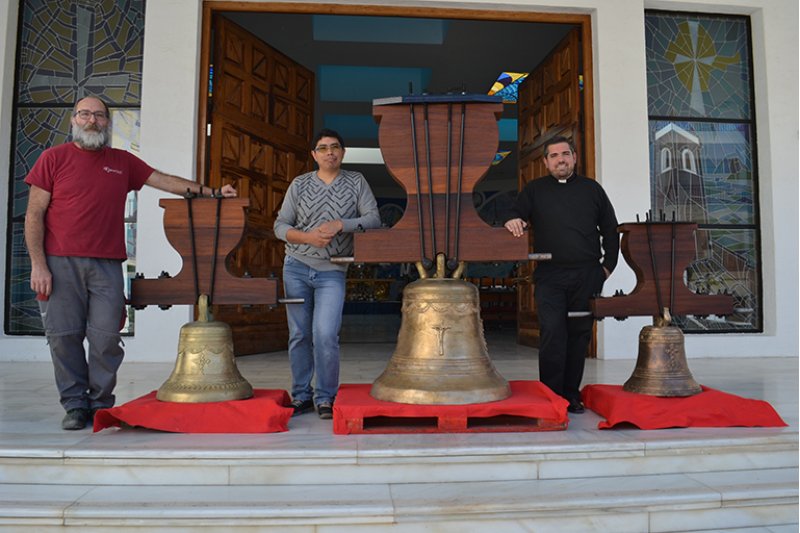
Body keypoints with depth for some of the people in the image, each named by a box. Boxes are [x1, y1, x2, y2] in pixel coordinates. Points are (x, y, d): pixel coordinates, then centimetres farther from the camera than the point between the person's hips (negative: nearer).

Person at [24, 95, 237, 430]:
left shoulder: (123, 162, 15)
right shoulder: (54, 158, 7)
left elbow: (165, 181, 15)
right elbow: (34, 215, 3)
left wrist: (210, 192, 4)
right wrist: (38, 264, -5)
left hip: (107, 265, 2)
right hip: (60, 264, -1)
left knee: (106, 337, -2)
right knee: (64, 335, 1)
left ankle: (101, 403, 12)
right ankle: (75, 405, 14)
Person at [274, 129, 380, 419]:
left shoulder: (356, 181, 6)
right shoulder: (299, 184, 6)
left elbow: (373, 218, -3)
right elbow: (280, 226, 4)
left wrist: (340, 224, -17)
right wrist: (308, 237, -14)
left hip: (332, 272, -2)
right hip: (297, 267, 2)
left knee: (325, 335, -13)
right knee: (299, 335, 5)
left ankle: (325, 398, 4)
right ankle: (301, 395, 19)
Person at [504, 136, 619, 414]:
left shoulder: (592, 189, 15)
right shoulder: (534, 190, 12)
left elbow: (610, 229, 17)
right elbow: (515, 217, 6)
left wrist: (609, 264, 9)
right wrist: (512, 222, -19)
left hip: (587, 276, 2)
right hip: (550, 276, -2)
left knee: (580, 334, 5)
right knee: (552, 333, -10)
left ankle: (571, 393, 15)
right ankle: (551, 394, -2)